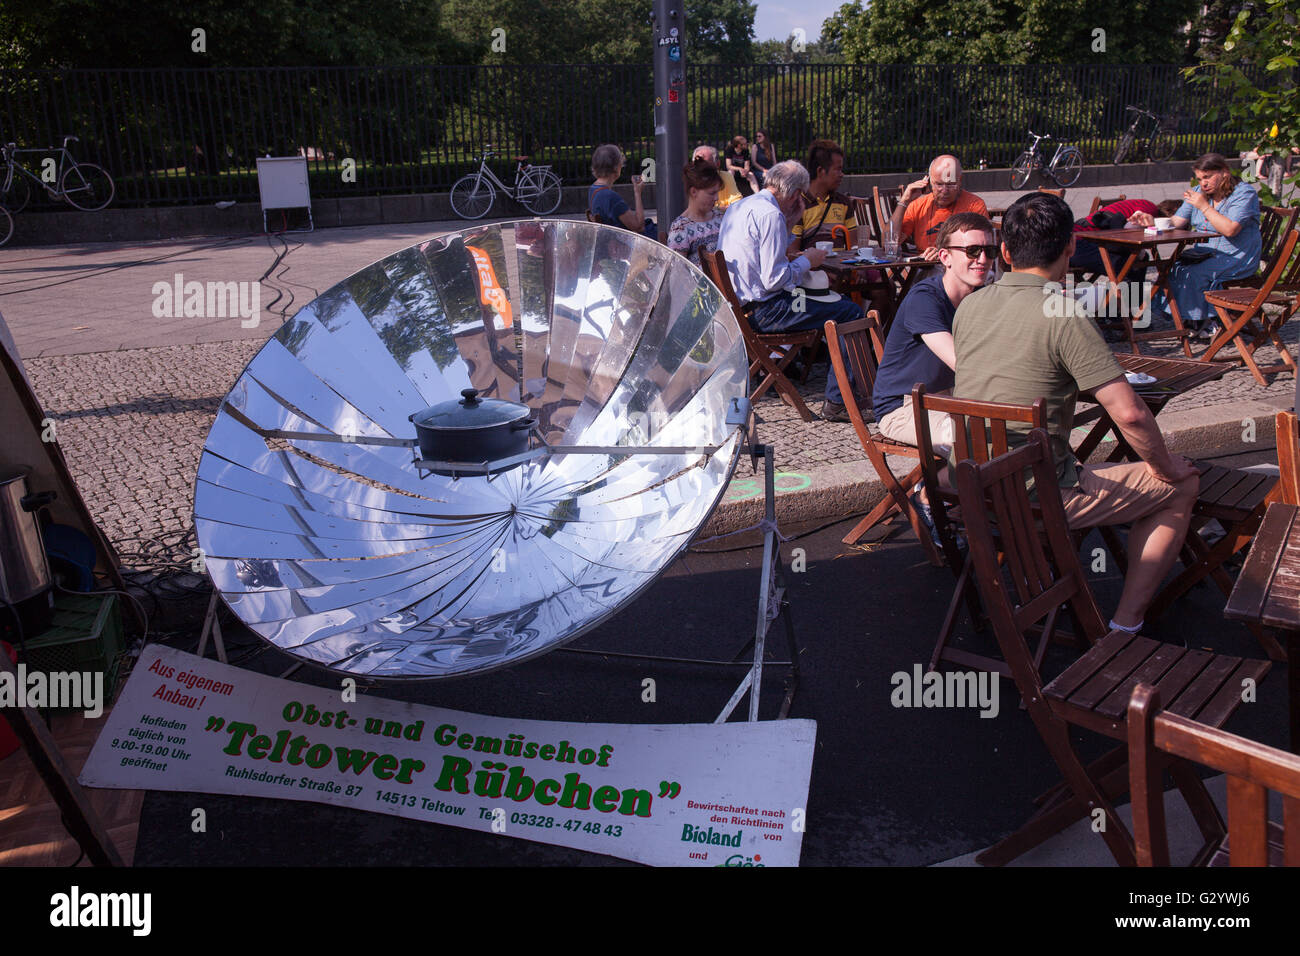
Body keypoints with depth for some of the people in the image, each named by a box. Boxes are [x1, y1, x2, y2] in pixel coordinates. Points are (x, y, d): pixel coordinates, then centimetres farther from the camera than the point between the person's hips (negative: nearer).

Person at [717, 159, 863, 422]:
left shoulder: (737, 206, 13)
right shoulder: (770, 214, -18)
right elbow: (773, 279, -22)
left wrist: (788, 223, 14)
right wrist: (806, 261, -6)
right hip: (763, 311, -10)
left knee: (838, 300, 23)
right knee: (851, 313, -10)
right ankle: (836, 402, -9)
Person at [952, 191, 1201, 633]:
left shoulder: (969, 306, 2)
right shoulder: (1065, 316, -18)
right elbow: (1130, 414, -20)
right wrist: (1165, 467, -1)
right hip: (1037, 498, -7)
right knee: (1181, 487, 11)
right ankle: (1126, 625, 13)